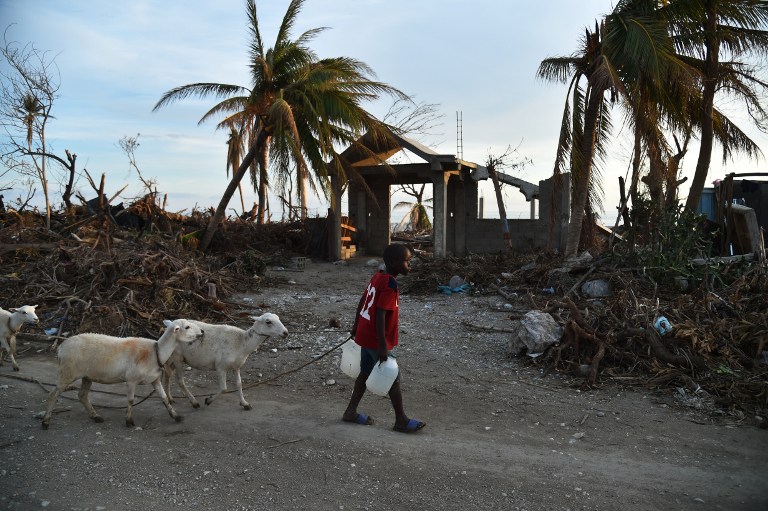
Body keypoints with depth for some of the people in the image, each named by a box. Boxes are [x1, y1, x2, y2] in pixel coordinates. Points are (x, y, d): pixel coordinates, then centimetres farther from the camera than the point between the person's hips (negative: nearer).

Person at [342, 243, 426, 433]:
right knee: (394, 378, 4)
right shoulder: (390, 284, -23)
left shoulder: (377, 276, 4)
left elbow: (362, 302, 13)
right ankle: (401, 421, 15)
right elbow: (380, 315, -27)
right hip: (376, 340, -9)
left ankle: (351, 412, 29)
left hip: (365, 335, 9)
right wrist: (383, 346, -25)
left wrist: (356, 326, 24)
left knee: (365, 373, 19)